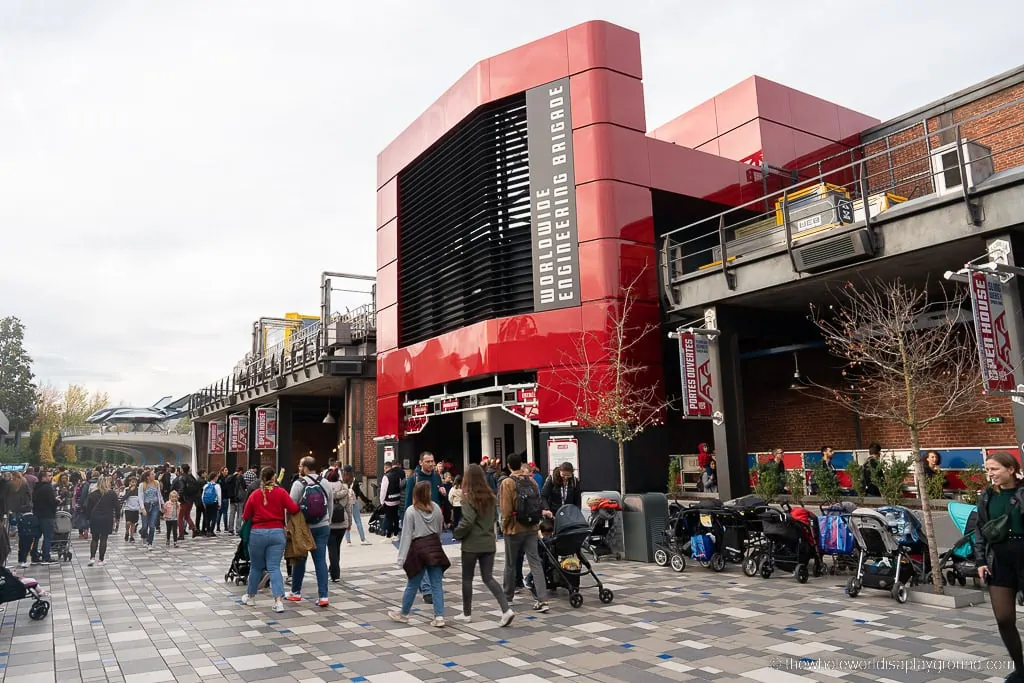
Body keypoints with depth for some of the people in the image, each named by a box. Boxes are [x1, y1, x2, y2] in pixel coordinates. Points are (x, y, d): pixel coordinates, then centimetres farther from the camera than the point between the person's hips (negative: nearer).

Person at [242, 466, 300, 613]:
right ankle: (279, 600, -11)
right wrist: (298, 505, 10)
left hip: (257, 533, 1)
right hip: (277, 533, 0)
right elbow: (294, 509, -11)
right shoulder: (281, 492, -4)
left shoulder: (254, 495, 0)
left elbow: (245, 516, 4)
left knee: (256, 566, 18)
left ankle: (250, 597, 33)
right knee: (274, 567, 1)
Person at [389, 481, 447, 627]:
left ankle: (404, 614, 28)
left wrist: (402, 557, -6)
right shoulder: (436, 508, 0)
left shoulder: (411, 511, -10)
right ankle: (439, 616, 2)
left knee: (412, 585, 11)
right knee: (436, 584, 5)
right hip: (435, 546, 3)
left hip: (418, 548, -3)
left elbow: (407, 535, -9)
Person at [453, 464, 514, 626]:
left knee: (467, 578, 12)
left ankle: (467, 613, 22)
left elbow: (467, 522, -21)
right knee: (488, 578, 8)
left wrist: (456, 533, -6)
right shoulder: (490, 497, 5)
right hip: (489, 543, 6)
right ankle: (506, 610, -6)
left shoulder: (468, 498, -14)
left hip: (472, 544, -5)